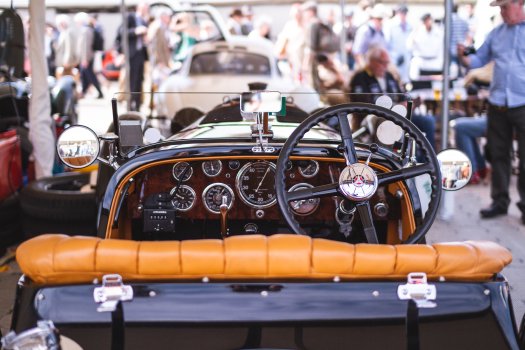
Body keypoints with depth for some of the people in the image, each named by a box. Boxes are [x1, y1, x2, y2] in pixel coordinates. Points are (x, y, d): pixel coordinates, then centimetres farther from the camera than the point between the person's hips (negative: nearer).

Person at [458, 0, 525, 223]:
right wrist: (464, 58, -5)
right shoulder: (496, 33, 11)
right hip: (497, 104, 5)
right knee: (498, 154, 11)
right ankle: (500, 201, 21)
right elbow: (480, 59, 15)